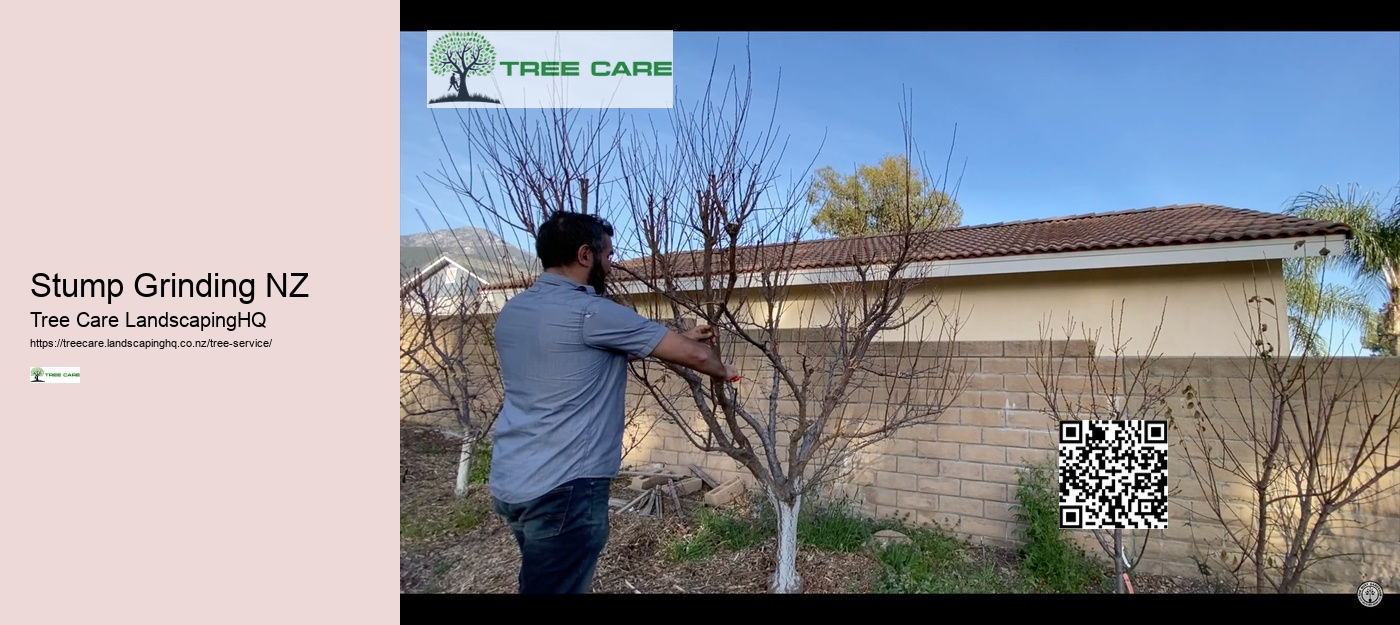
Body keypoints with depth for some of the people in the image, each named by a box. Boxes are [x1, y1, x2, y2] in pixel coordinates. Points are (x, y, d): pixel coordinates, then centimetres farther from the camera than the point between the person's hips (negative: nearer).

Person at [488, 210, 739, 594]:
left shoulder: (513, 311, 9)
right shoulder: (590, 312, -18)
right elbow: (693, 355, -11)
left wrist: (680, 339, 23)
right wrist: (722, 371, 11)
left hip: (510, 482, 9)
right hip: (564, 487, -9)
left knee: (545, 580, 23)